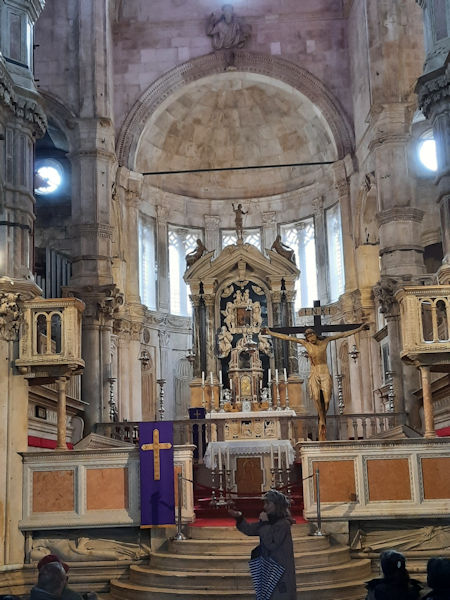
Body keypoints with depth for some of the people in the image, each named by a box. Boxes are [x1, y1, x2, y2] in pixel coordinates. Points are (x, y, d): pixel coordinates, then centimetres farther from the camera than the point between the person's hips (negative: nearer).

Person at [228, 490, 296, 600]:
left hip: (281, 571, -8)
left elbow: (271, 544, -24)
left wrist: (265, 523, -20)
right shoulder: (269, 521, 7)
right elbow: (250, 529, 11)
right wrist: (239, 517, -4)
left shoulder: (283, 524, -17)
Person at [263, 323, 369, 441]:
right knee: (316, 398, -24)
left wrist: (359, 329, 7)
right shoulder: (305, 343, 4)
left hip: (325, 374, 0)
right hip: (314, 374, 0)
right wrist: (270, 332, 5)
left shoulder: (325, 341, 4)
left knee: (326, 401, -11)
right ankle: (322, 420, -7)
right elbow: (287, 337, 5)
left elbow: (343, 334, 7)